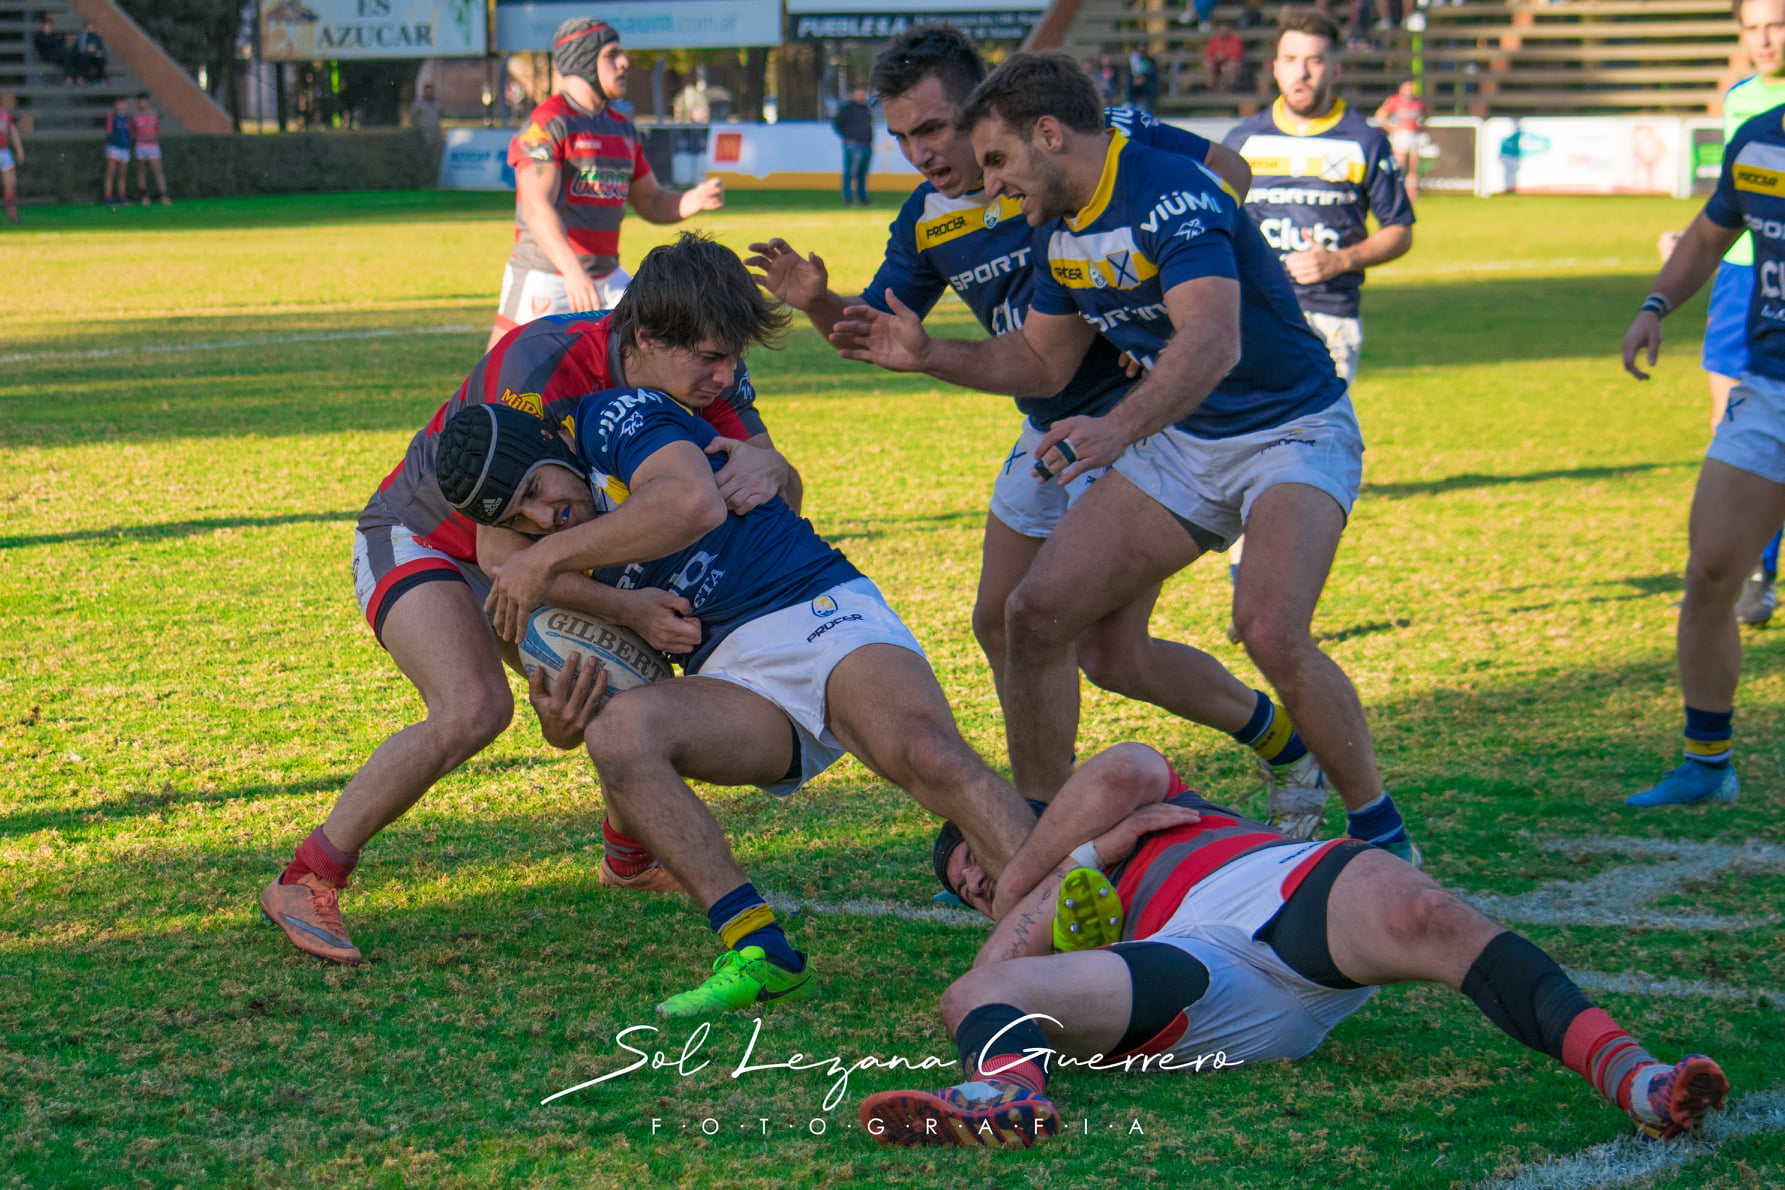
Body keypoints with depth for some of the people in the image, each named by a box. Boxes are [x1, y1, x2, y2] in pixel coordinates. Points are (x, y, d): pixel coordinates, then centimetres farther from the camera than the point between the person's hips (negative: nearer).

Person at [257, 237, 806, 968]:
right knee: (474, 710, -30)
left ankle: (630, 857, 32)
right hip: (420, 540, -7)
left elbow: (787, 494, -15)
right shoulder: (537, 368, -37)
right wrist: (624, 608, -46)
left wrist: (765, 468, -39)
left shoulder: (705, 378, -18)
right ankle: (305, 882, -19)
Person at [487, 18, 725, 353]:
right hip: (544, 280, -8)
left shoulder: (621, 129, 14)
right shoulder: (545, 124, -12)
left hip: (607, 278, 8)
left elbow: (652, 203, 20)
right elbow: (537, 208, -24)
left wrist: (696, 200, -4)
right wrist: (572, 270, -40)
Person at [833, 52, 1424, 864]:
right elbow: (1042, 362, 18)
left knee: (1270, 630, -31)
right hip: (1182, 443, 8)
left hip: (1292, 432, -8)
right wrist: (930, 356, 4)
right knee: (1035, 613, -4)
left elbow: (1214, 343, -40)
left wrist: (1119, 427, -54)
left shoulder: (1170, 194, -24)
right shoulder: (1060, 228, 3)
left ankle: (1382, 835, -12)